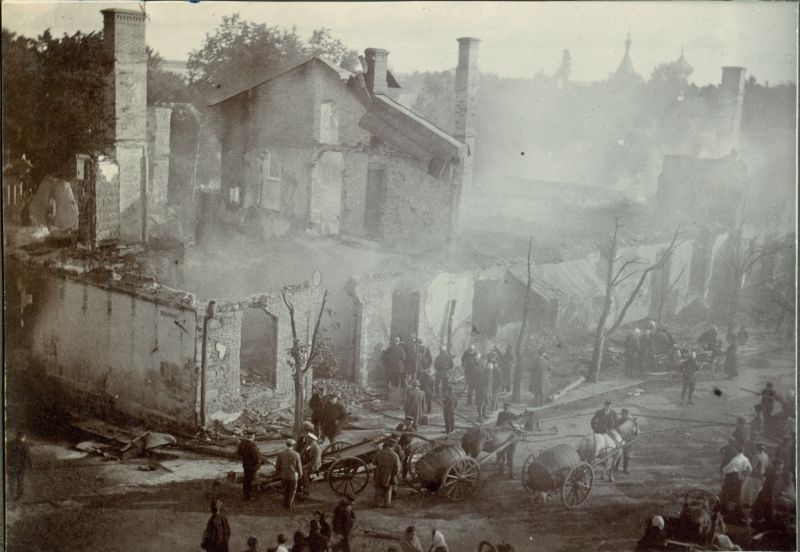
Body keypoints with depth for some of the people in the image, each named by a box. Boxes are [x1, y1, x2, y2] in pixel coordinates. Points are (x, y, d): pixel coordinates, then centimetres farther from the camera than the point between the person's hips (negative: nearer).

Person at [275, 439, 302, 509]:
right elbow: (299, 466, -11)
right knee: (292, 490, 19)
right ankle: (289, 505, 27)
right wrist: (300, 474, 8)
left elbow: (277, 466, -5)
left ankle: (286, 503, 37)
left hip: (283, 475, 2)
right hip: (293, 476, -2)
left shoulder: (280, 454, -14)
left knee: (285, 490, 23)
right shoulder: (296, 455, -19)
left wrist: (278, 473, 13)